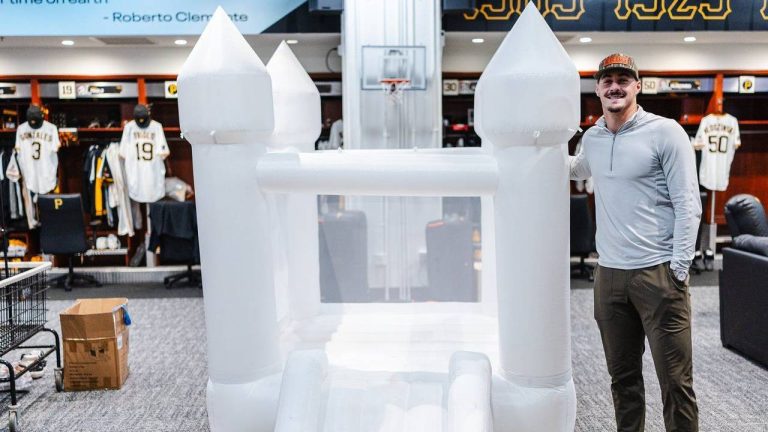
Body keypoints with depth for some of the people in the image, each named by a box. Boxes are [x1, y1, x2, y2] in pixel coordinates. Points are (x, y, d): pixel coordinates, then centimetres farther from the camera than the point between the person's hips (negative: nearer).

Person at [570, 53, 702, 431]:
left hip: (658, 273, -5)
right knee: (622, 376, 14)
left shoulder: (666, 132, -5)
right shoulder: (591, 138, 11)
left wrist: (678, 269, -12)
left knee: (675, 381, -1)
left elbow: (688, 205, -8)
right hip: (609, 274, 5)